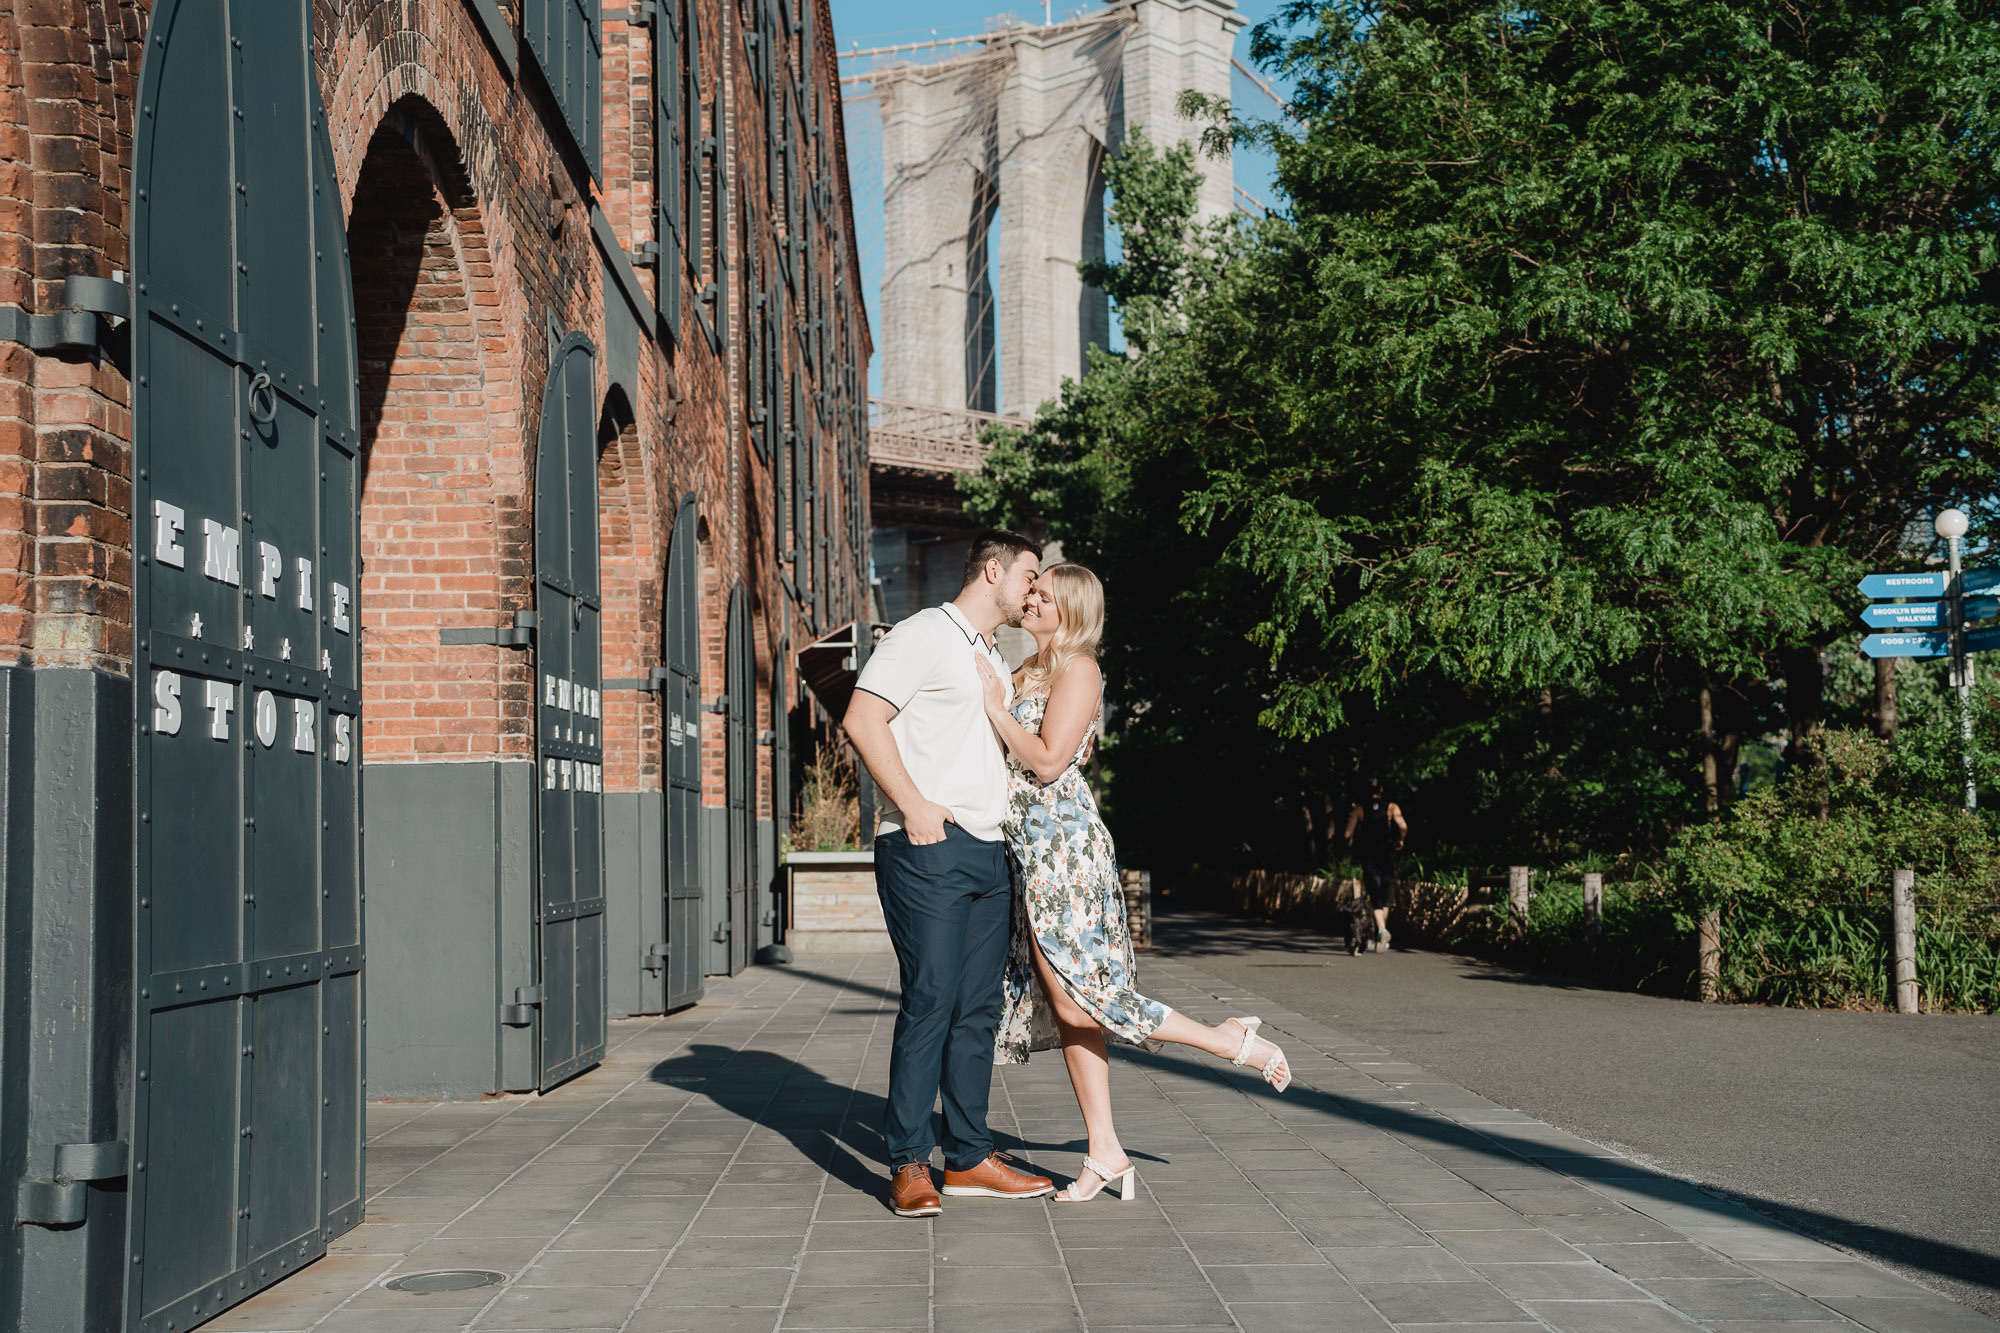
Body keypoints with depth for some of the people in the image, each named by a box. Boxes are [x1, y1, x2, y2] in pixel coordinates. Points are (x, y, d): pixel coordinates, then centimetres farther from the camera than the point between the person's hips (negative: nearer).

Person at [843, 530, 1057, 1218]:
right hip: (928, 850, -8)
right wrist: (914, 806, -17)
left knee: (978, 1007, 7)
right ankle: (908, 1163, -5)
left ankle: (969, 1158, 13)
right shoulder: (923, 637, -3)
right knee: (930, 1000, -11)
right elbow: (863, 720, -14)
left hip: (990, 851, 8)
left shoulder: (997, 661, 25)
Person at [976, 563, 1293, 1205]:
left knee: (1075, 1002, -10)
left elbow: (1047, 761, -17)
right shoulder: (1029, 669, 18)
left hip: (1062, 843, -9)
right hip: (1030, 847, 9)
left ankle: (1232, 1040, 0)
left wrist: (995, 708, -13)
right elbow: (1009, 758, 17)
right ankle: (1105, 1153, 8)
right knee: (1063, 1005, 6)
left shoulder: (1077, 670, -8)